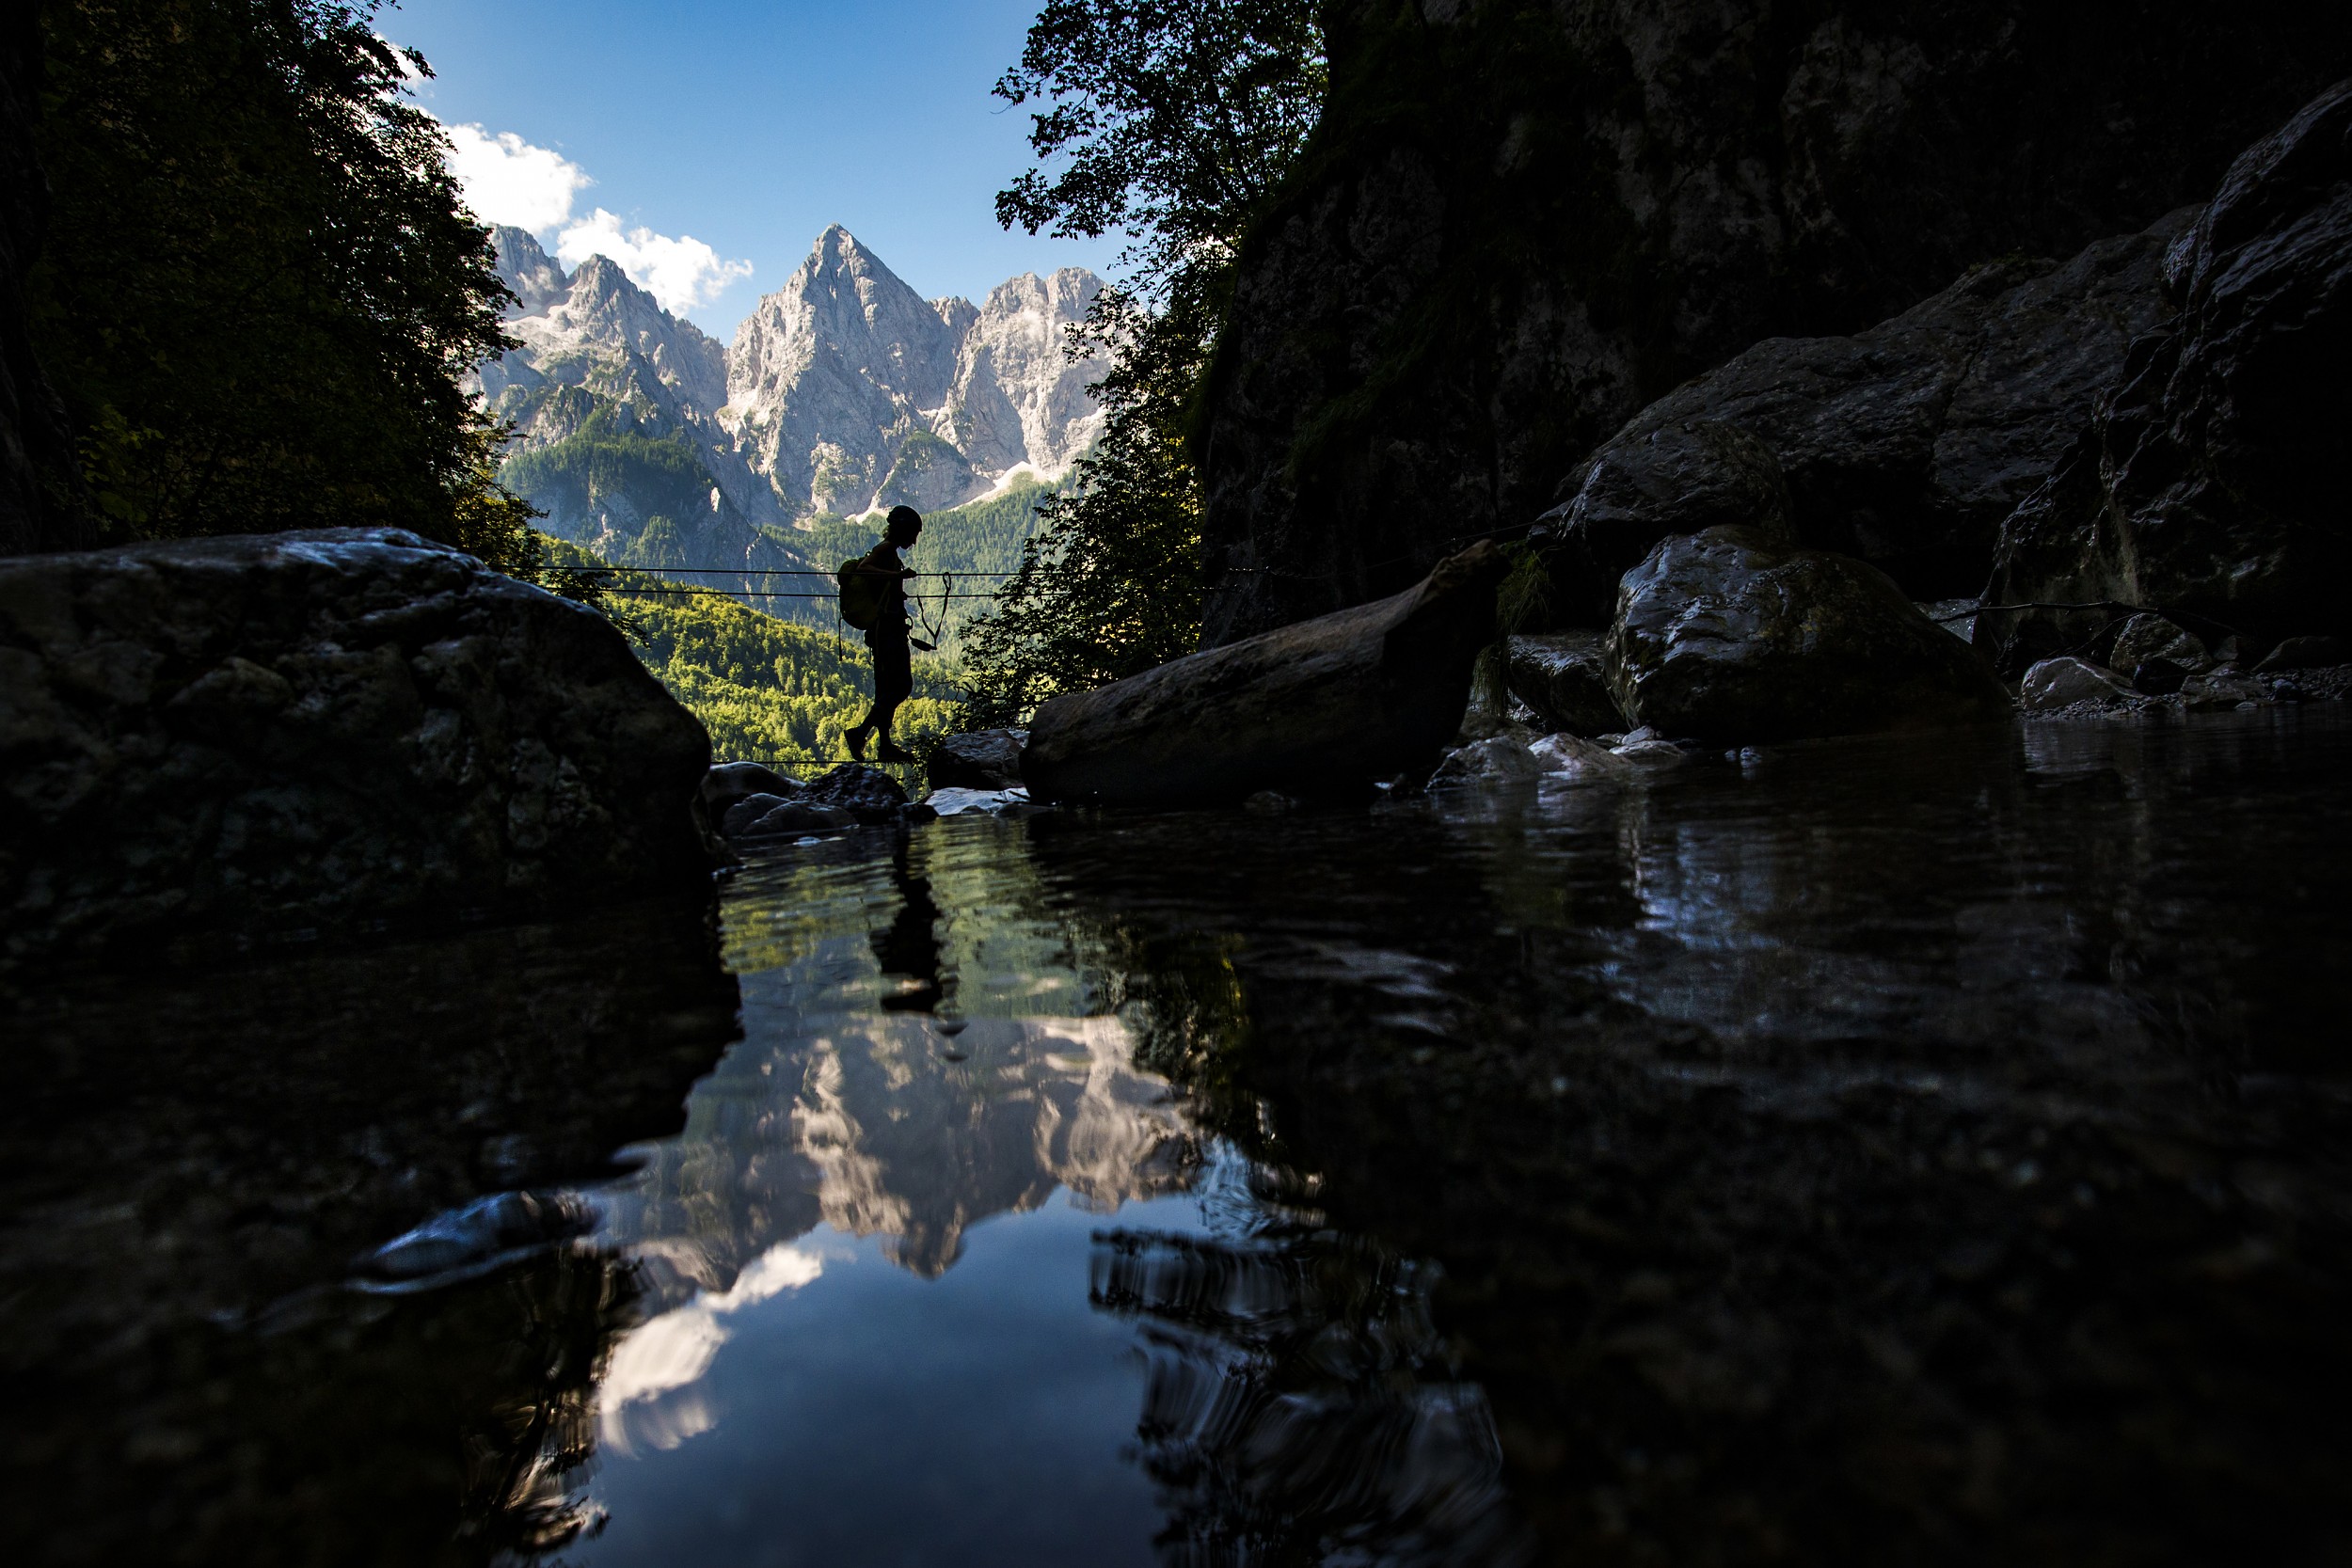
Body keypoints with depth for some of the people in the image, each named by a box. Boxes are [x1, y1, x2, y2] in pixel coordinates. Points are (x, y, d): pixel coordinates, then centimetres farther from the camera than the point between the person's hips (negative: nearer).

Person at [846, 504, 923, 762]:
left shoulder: (889, 551, 18)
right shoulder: (886, 549, -9)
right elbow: (862, 568, -26)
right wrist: (897, 575, -33)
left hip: (887, 629, 10)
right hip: (887, 628, -10)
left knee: (888, 687, 9)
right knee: (901, 685, -12)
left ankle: (886, 746, 11)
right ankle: (861, 732, -14)